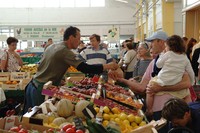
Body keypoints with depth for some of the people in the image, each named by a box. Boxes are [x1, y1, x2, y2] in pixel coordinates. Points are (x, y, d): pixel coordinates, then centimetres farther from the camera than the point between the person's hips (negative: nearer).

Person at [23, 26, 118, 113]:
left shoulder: (52, 47, 11)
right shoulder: (65, 52, -16)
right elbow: (85, 68, -23)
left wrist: (60, 81, 15)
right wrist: (107, 66, -15)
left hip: (32, 85, 9)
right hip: (41, 90, -9)